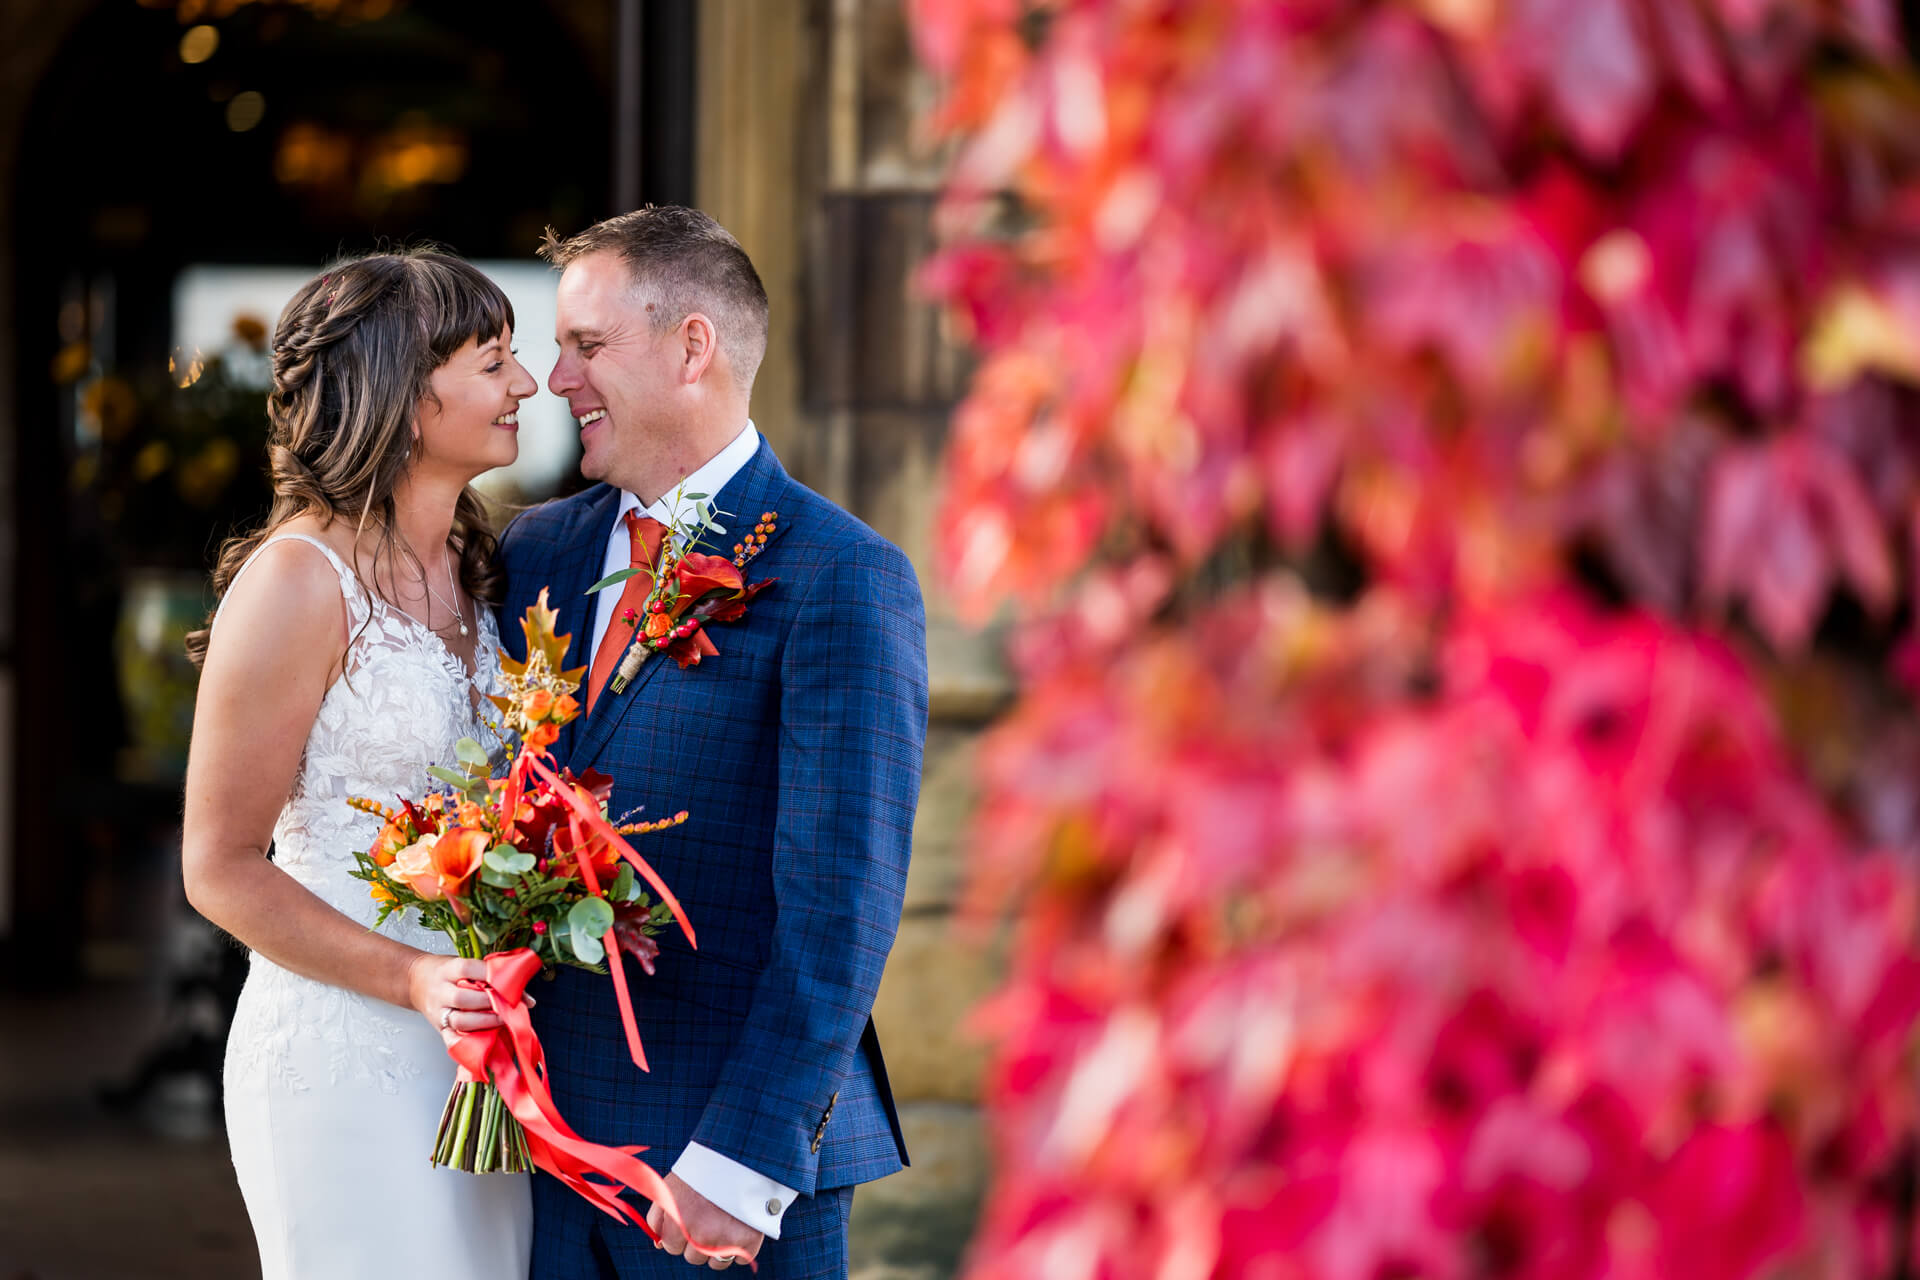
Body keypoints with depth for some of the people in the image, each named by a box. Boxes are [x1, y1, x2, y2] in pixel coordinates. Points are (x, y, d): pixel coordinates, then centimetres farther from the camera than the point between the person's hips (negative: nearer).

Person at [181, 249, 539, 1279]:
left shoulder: (474, 563, 9)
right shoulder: (298, 582, -14)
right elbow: (220, 868, -12)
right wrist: (413, 980, -21)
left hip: (475, 1051, 7)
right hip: (344, 1062, -7)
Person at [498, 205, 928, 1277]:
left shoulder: (842, 580, -10)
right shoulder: (539, 552, 10)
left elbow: (842, 903, -15)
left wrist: (745, 1159, -19)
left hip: (735, 1146, -5)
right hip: (556, 1132, 6)